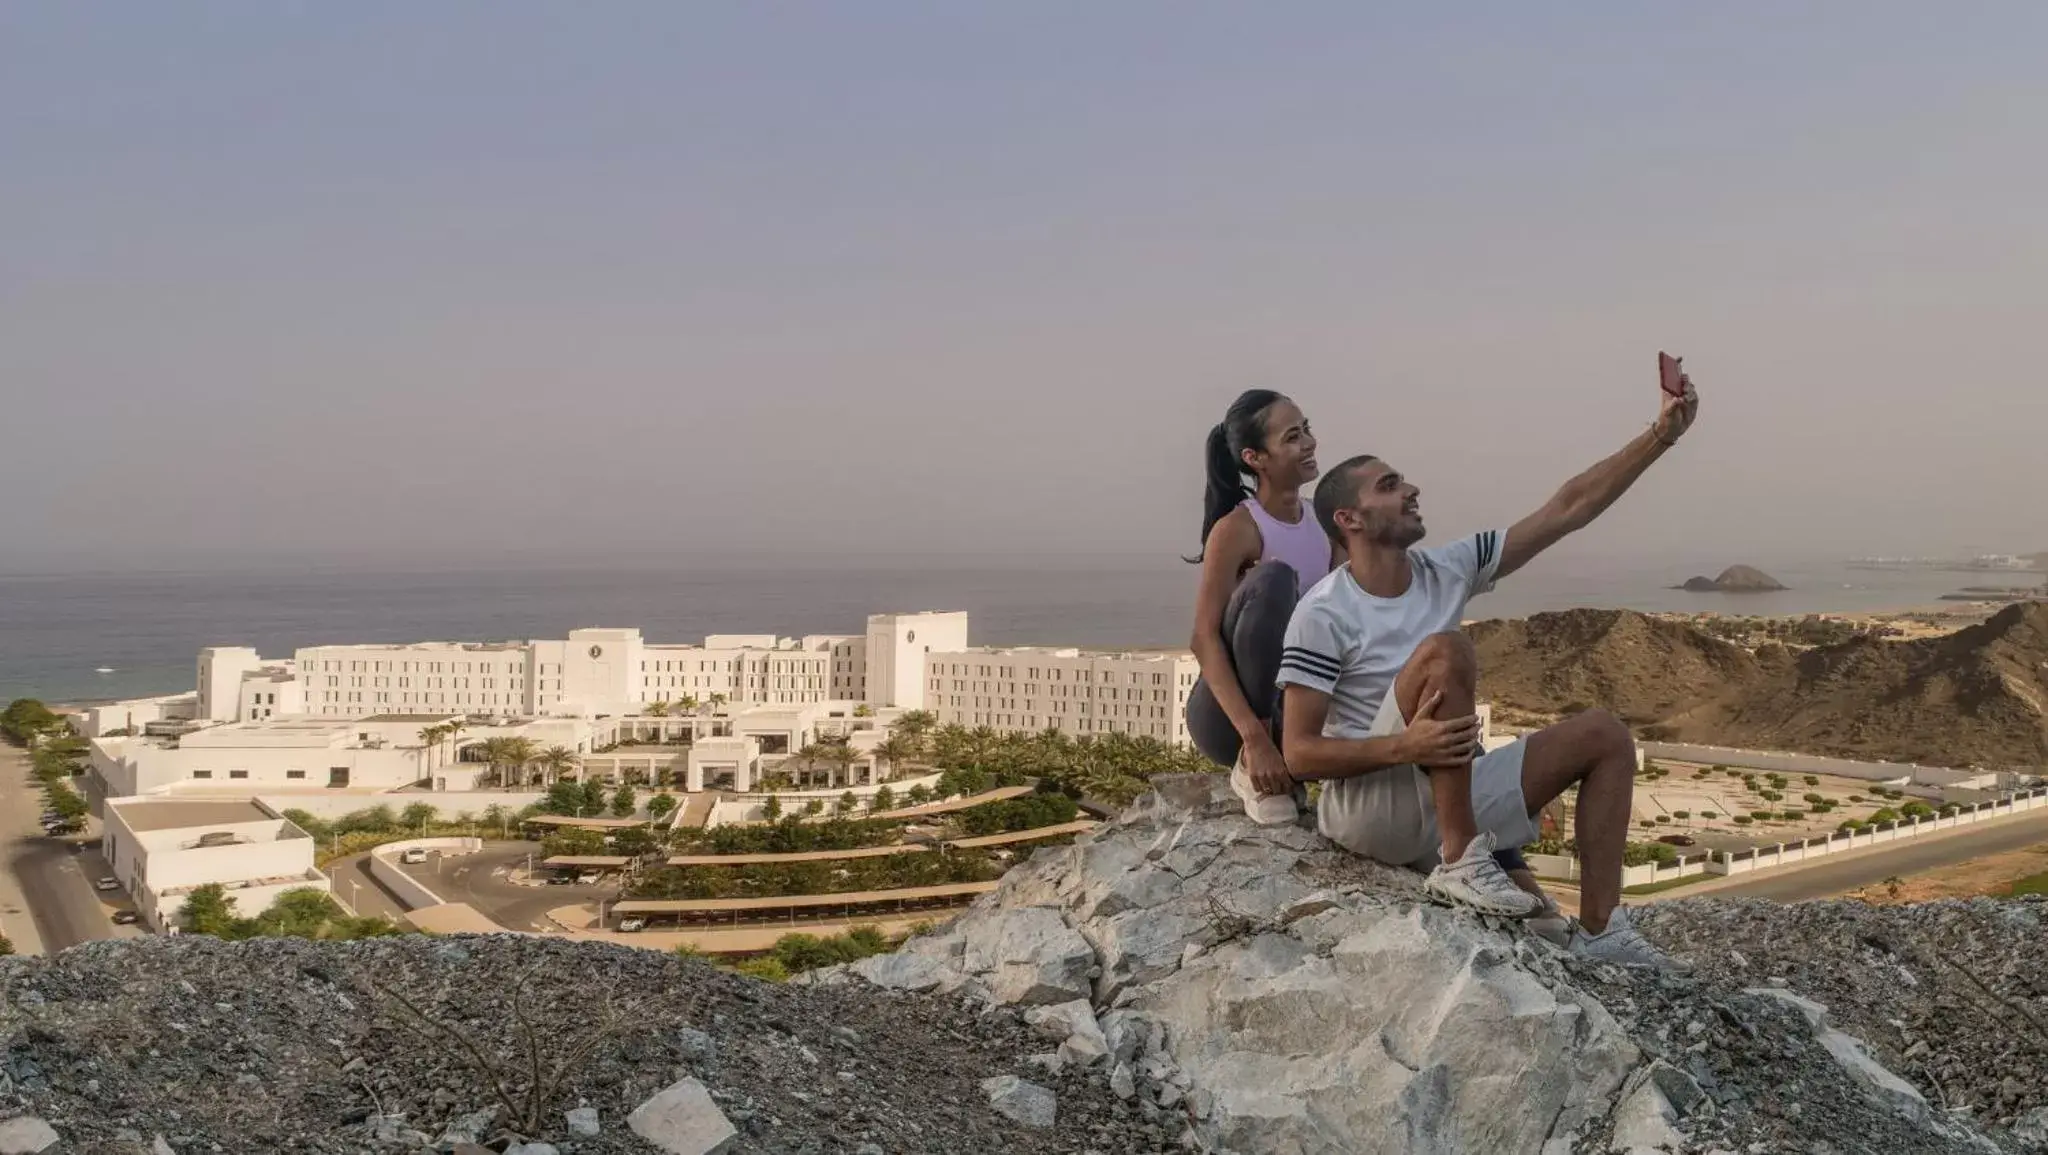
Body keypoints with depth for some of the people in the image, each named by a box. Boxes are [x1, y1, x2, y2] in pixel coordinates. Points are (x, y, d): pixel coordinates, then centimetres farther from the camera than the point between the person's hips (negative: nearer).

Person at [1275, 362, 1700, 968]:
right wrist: (1405, 746, -33)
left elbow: (1569, 509, 4)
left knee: (1605, 735, 4)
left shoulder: (1446, 571, 4)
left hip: (1452, 796, 8)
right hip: (1369, 809, -8)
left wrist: (1661, 434, -2)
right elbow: (1299, 753, -17)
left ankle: (1598, 931, -3)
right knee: (1446, 650, -28)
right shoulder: (1323, 613, -15)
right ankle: (1460, 864, -25)